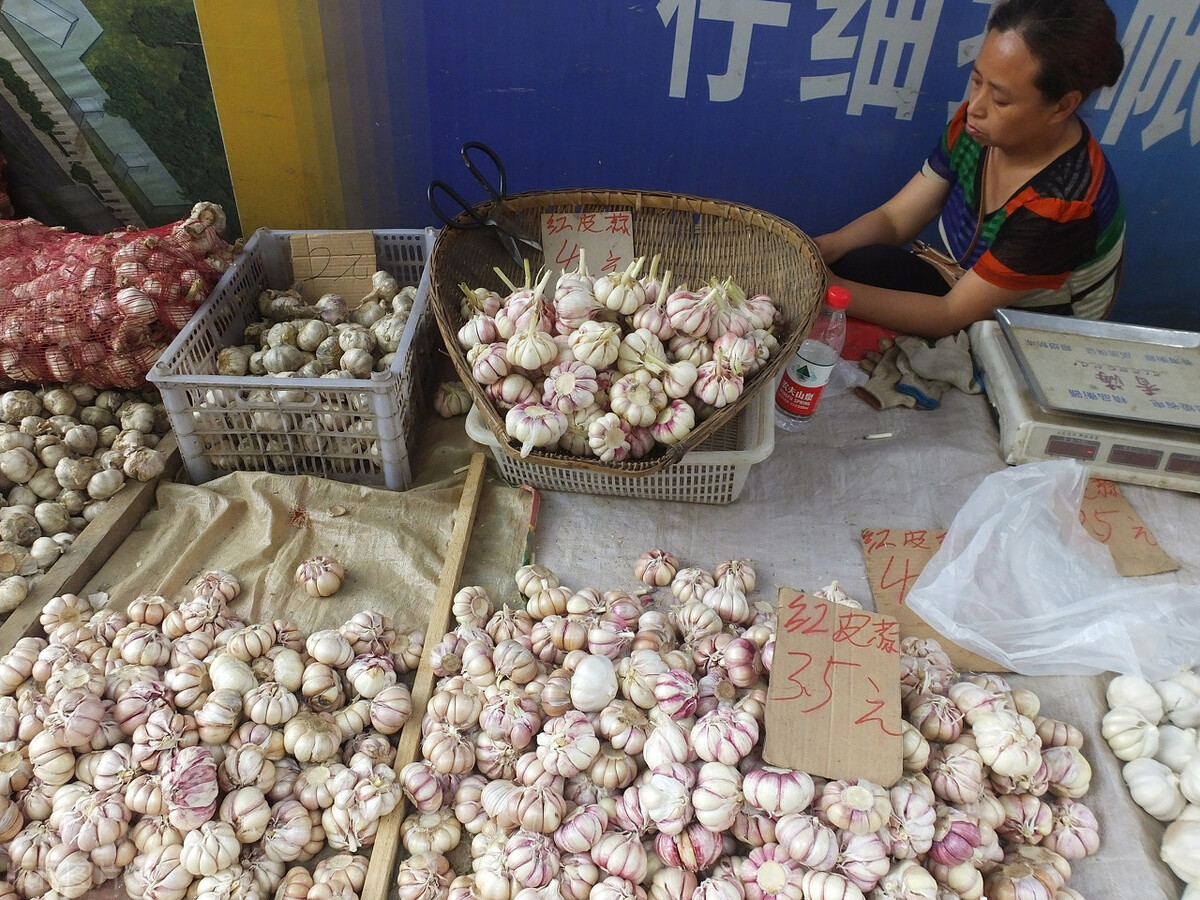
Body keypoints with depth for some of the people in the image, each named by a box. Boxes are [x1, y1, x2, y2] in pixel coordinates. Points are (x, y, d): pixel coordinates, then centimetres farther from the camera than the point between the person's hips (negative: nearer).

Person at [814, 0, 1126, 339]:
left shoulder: (1062, 207, -31)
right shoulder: (976, 126, -12)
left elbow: (951, 314, -28)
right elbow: (894, 219, -6)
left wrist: (828, 288, -34)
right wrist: (816, 251, -26)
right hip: (966, 296, 6)